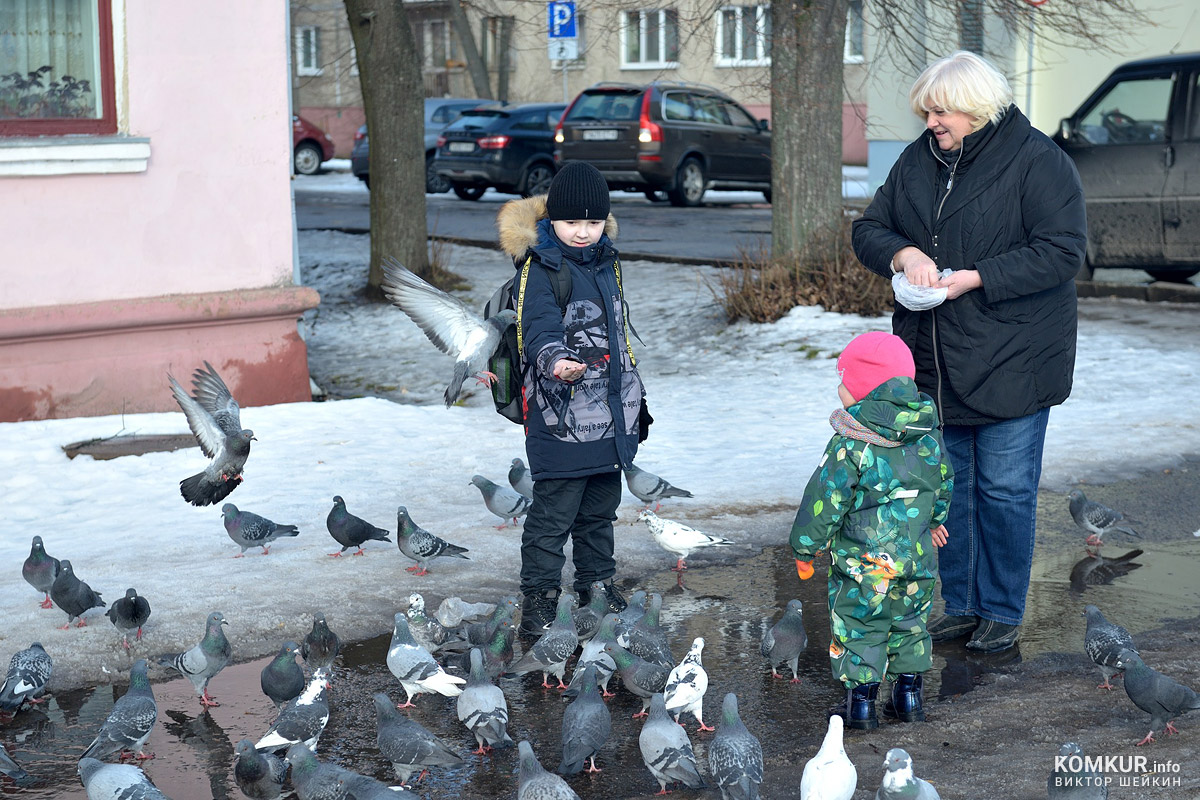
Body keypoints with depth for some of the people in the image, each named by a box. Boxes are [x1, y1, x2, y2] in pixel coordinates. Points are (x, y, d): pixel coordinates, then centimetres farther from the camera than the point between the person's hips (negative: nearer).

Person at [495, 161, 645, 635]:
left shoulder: (605, 262, 12)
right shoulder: (539, 267, -11)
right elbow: (539, 329, -27)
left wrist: (634, 398, 27)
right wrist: (554, 360, -49)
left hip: (611, 418, 7)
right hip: (560, 418, -7)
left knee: (600, 510, 19)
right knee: (553, 514, -4)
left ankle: (599, 587, 33)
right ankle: (538, 601, 6)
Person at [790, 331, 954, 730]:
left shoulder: (849, 446, -18)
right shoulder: (927, 436, 0)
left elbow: (825, 502, -15)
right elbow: (943, 482, 15)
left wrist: (804, 546, -2)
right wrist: (934, 518, 34)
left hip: (863, 562, -5)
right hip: (917, 557, 5)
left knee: (858, 626, 8)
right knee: (909, 622, 20)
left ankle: (861, 700, 11)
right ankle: (909, 691, 25)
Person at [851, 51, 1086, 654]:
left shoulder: (1038, 161, -10)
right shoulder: (917, 161, 8)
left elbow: (1062, 252, -16)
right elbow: (868, 230, 11)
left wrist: (976, 278, -22)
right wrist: (903, 253, -12)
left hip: (1011, 366, -6)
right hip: (933, 364, 6)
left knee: (1004, 491, 2)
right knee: (948, 486, 13)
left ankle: (1002, 611, 16)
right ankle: (960, 604, 26)